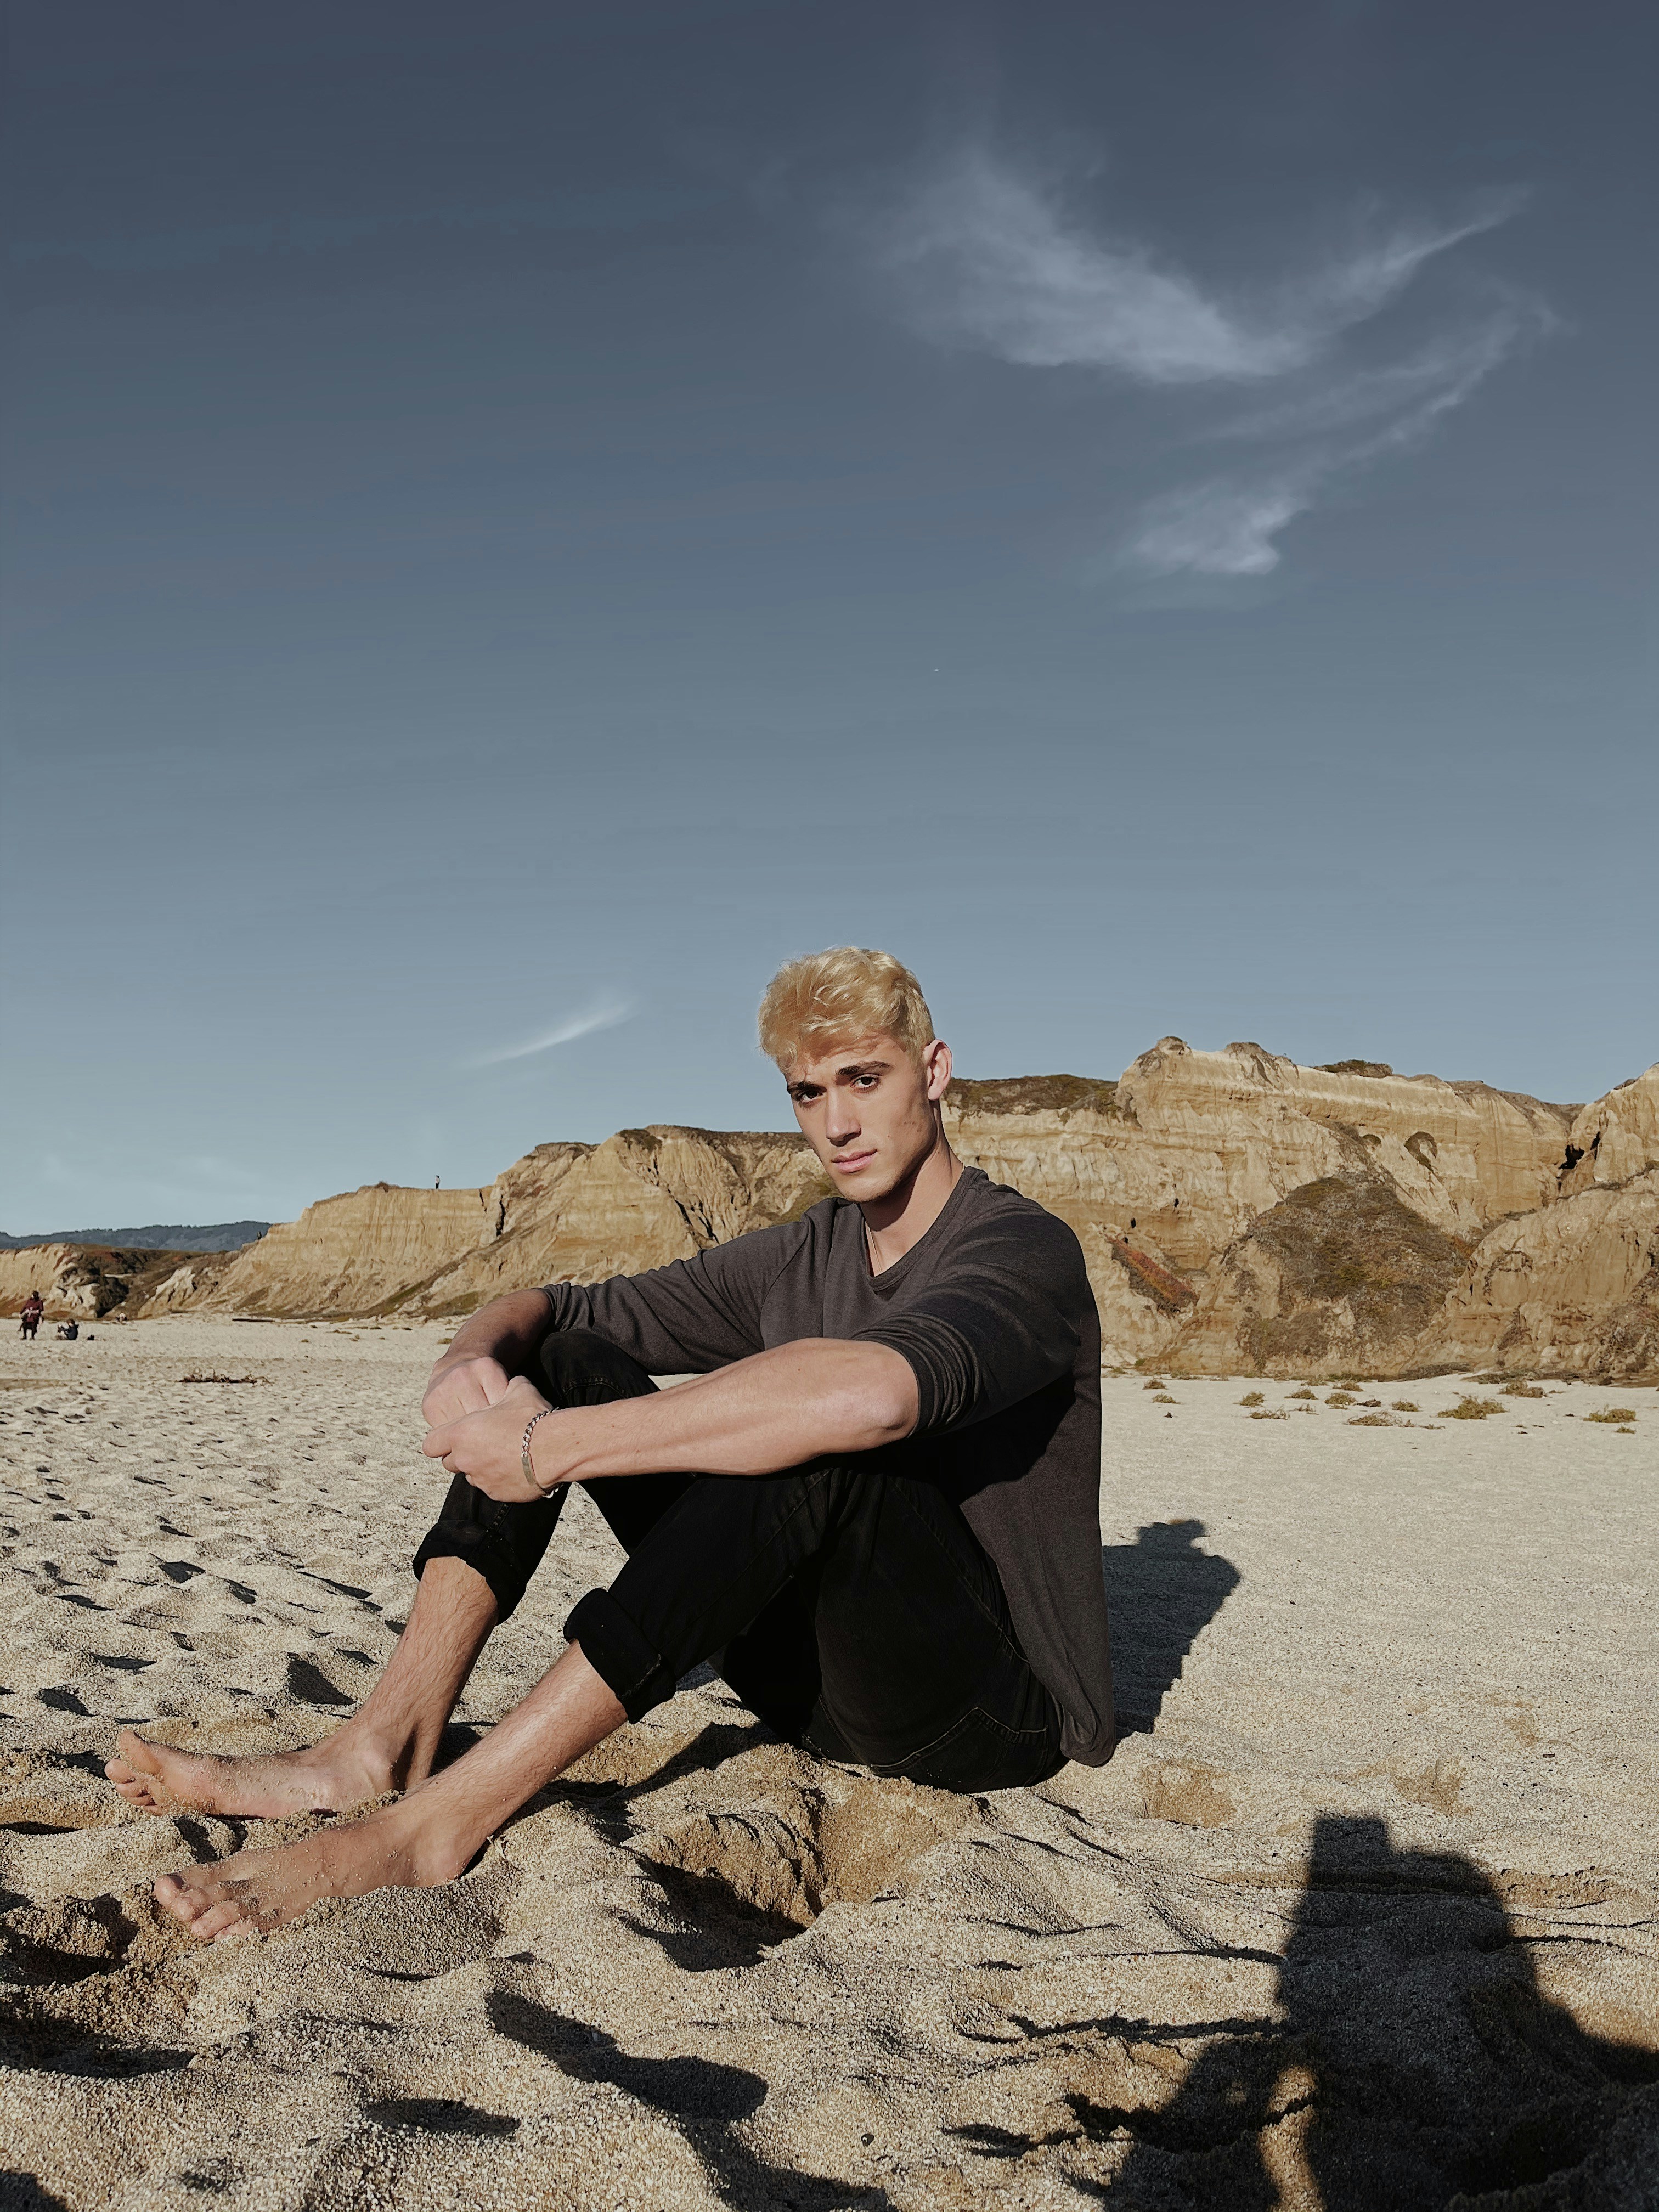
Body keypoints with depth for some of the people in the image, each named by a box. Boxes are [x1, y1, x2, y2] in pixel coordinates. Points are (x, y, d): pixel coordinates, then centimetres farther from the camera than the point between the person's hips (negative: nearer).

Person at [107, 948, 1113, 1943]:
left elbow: (872, 1395, -38)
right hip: (806, 1676, 7)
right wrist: (468, 1365, -15)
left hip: (999, 1706, -6)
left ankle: (435, 1824, -34)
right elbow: (543, 1307, 10)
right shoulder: (796, 1260, 8)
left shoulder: (1025, 1250, -15)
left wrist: (554, 1449, -32)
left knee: (815, 1449, -37)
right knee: (565, 1360, -4)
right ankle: (384, 1747, -17)